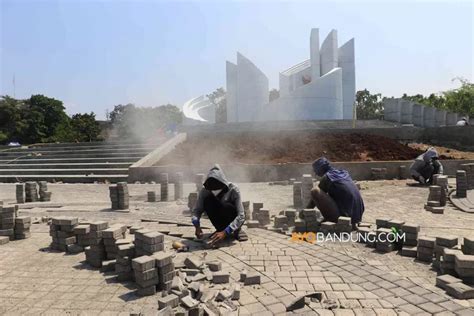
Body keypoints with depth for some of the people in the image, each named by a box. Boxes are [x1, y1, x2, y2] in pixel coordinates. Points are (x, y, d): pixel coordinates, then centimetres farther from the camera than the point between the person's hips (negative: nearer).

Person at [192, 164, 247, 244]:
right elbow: (197, 210, -16)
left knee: (226, 206, -36)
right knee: (207, 198, -25)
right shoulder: (205, 190, -19)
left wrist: (225, 232, -42)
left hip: (234, 220, -3)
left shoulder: (233, 189, -28)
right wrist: (197, 226, -36)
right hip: (220, 219, 3)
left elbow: (241, 216, -32)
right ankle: (220, 229, -9)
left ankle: (237, 230, -7)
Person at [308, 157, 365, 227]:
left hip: (344, 215, -8)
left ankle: (328, 219, 0)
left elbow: (317, 195, 5)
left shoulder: (326, 177, -5)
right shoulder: (344, 173, 16)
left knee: (314, 191, -10)